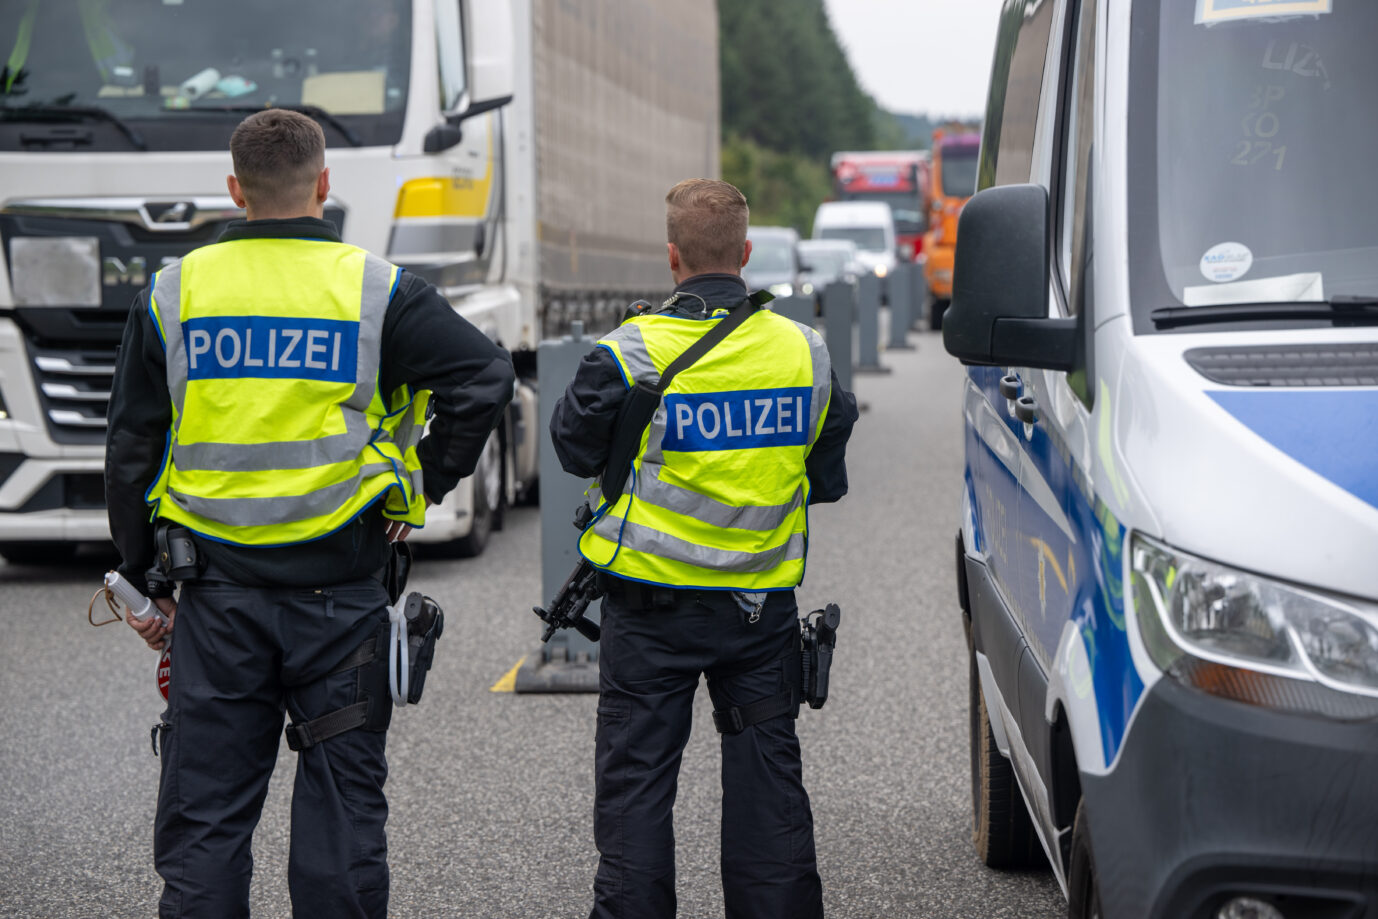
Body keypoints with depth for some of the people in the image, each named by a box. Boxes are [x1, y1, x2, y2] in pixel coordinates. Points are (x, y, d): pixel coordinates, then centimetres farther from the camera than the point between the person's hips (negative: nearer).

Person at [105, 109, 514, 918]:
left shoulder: (175, 292, 3)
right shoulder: (375, 290, -3)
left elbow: (132, 451, 6)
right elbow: (486, 377, -11)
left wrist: (146, 580, 13)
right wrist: (427, 486, -2)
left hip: (216, 598, 2)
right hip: (339, 591, -1)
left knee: (205, 810, 8)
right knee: (341, 799, 8)